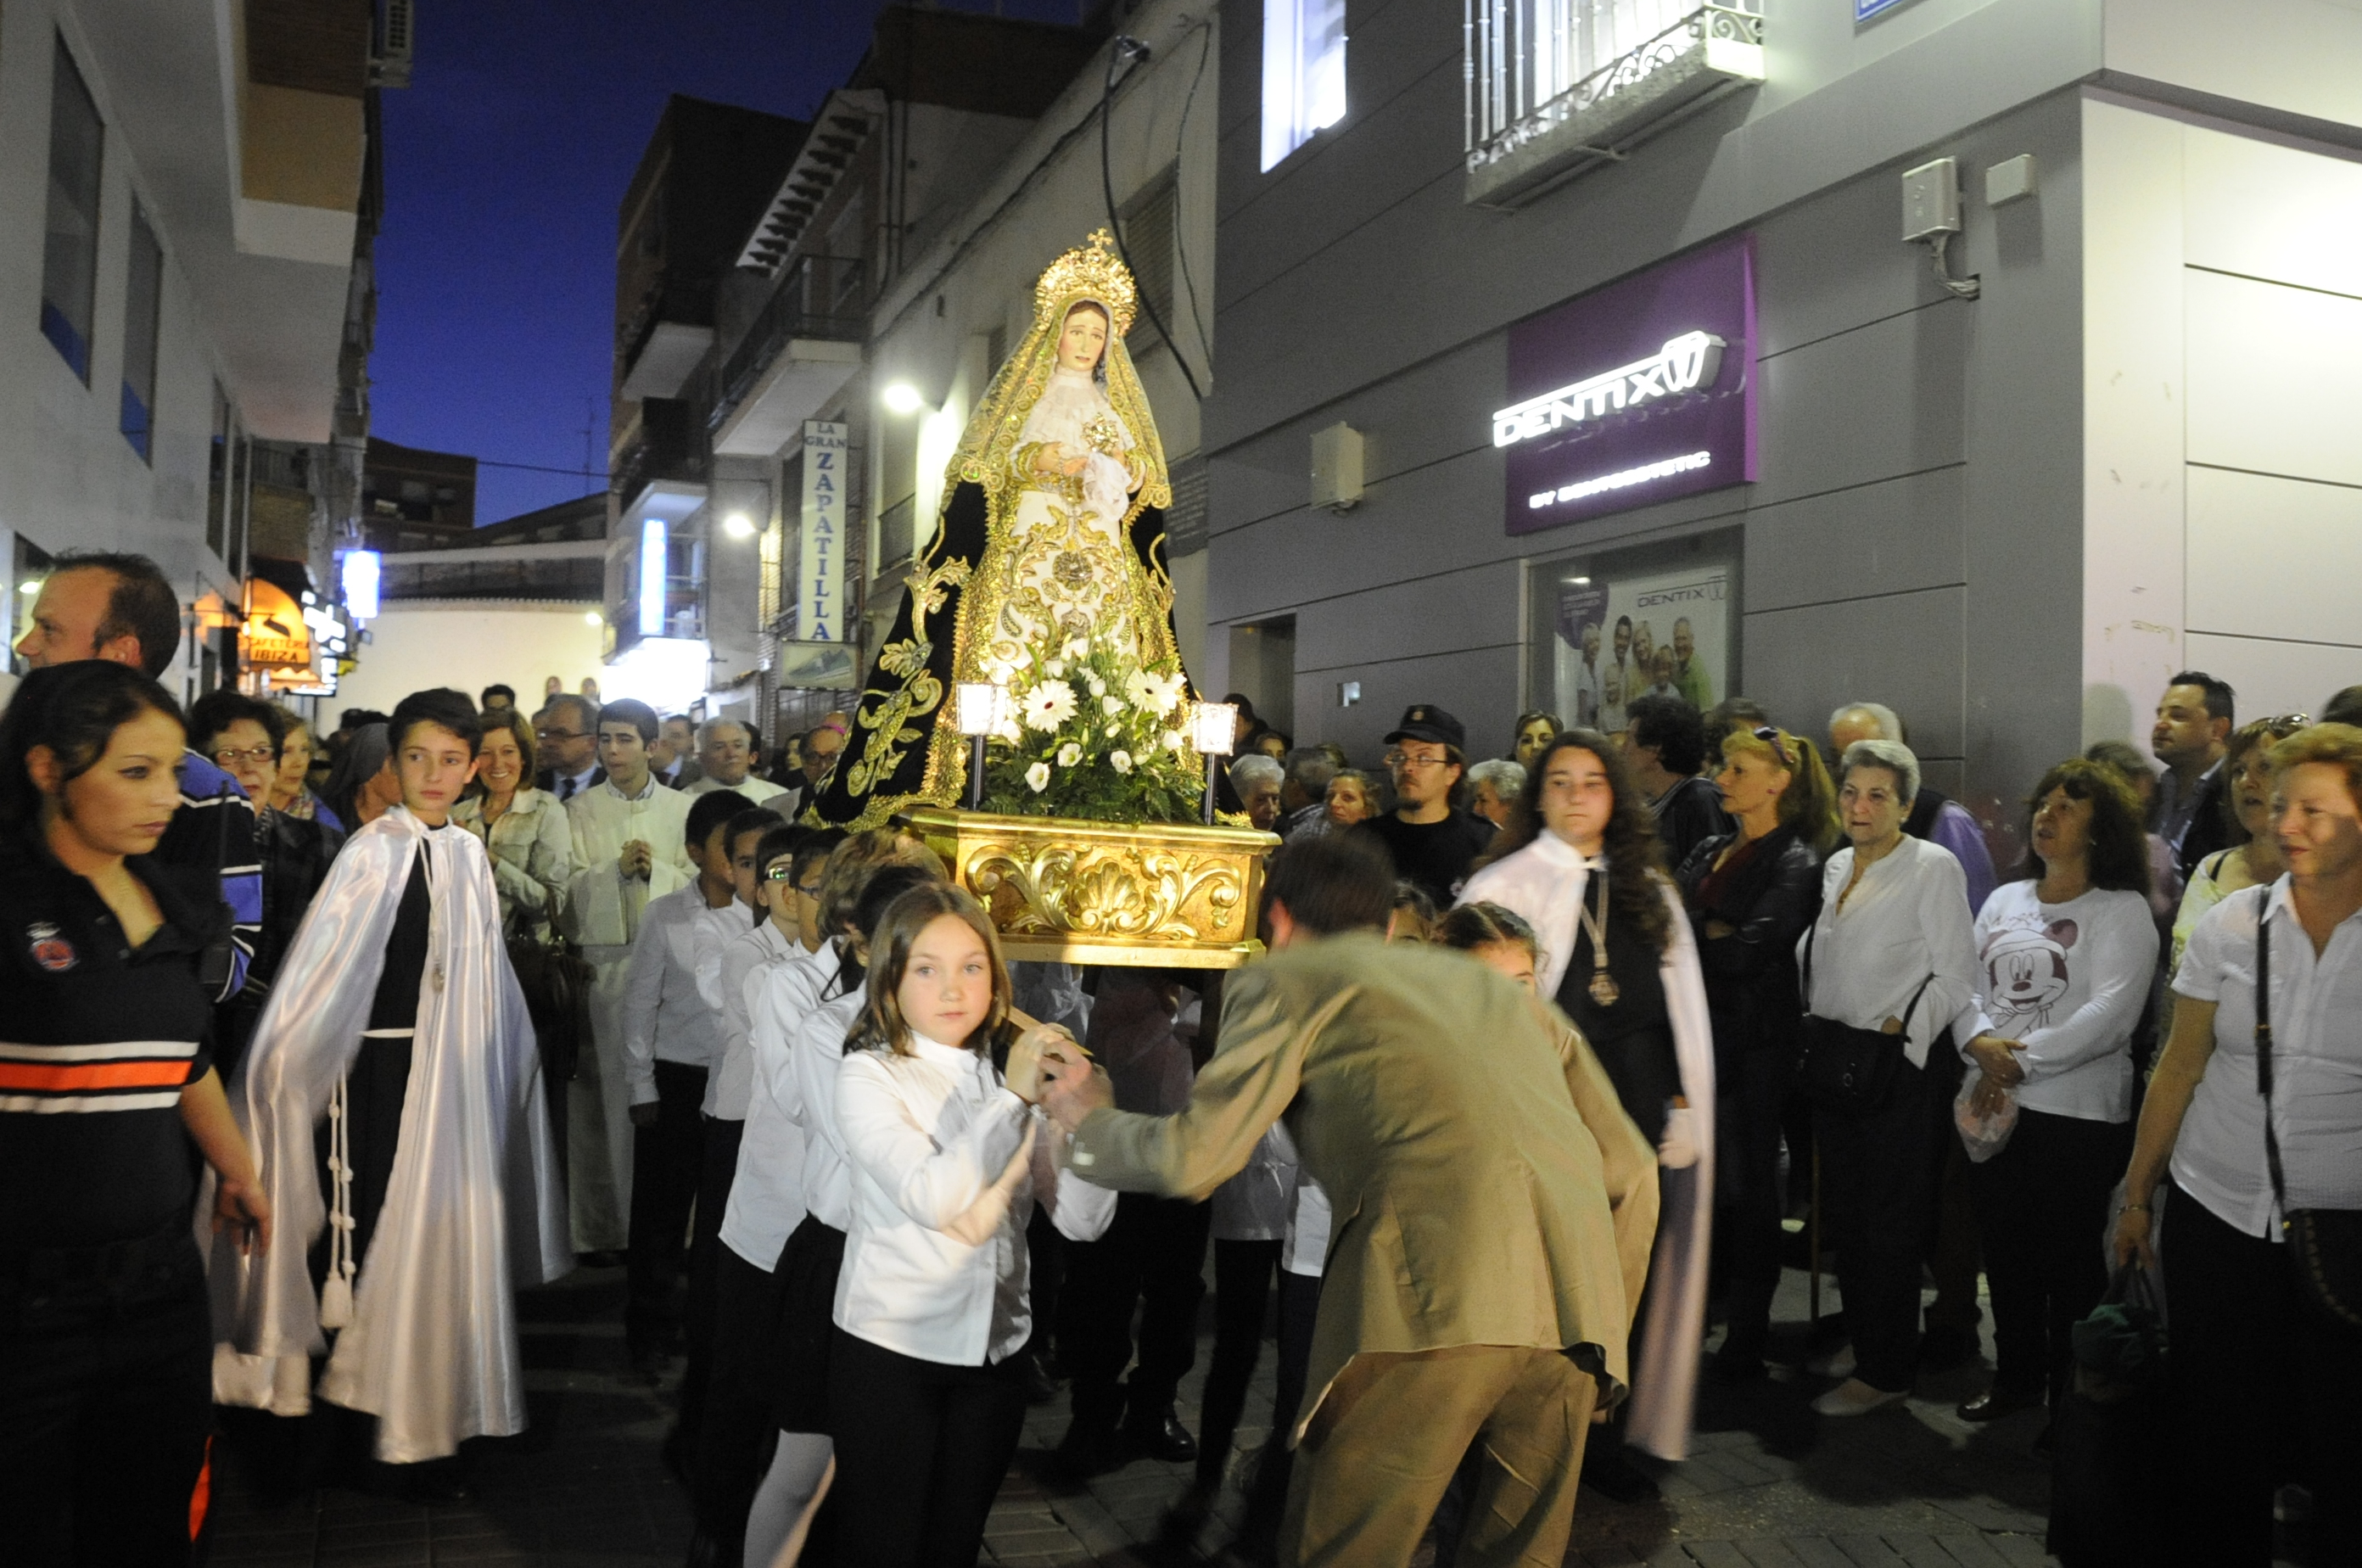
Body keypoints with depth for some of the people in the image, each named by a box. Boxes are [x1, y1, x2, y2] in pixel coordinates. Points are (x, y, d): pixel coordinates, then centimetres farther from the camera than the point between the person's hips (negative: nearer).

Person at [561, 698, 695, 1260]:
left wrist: (655, 870, -11)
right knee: (601, 1092, -1)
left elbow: (696, 884, 6)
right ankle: (602, 1227, 7)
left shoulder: (682, 807, 12)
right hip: (601, 962, 0)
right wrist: (616, 869, -11)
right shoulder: (580, 810, 11)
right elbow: (571, 888, 3)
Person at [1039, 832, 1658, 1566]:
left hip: (1439, 1286, -6)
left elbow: (1191, 1160, 6)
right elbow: (1631, 1170, 26)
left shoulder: (1286, 980, 14)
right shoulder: (1495, 986, 30)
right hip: (1573, 1302, 6)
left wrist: (1089, 1120, 26)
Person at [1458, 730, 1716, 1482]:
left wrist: (1684, 1107, 2)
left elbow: (1683, 1008, 10)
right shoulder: (1501, 886, -1)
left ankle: (1605, 1438, 22)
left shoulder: (1650, 890, 12)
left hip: (1640, 1118, 4)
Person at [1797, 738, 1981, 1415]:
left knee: (1891, 1220, 0)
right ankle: (1861, 1338, 32)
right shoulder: (1836, 867, 12)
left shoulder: (1933, 866, -9)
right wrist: (1812, 1027, 6)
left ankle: (1886, 1372, 11)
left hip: (1903, 1066, -7)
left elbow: (1955, 977, -12)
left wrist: (1897, 1027, -20)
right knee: (1842, 1212, 15)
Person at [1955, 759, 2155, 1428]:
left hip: (2079, 1115, -5)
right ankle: (2016, 1379, 32)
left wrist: (2020, 1059, -17)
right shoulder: (2003, 901, 12)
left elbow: (2109, 1016, -16)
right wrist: (1981, 1042, -12)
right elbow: (1965, 985, 8)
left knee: (2070, 1269, 3)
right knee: (2005, 1254, 15)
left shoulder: (2122, 911, -6)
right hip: (1992, 1108, 6)